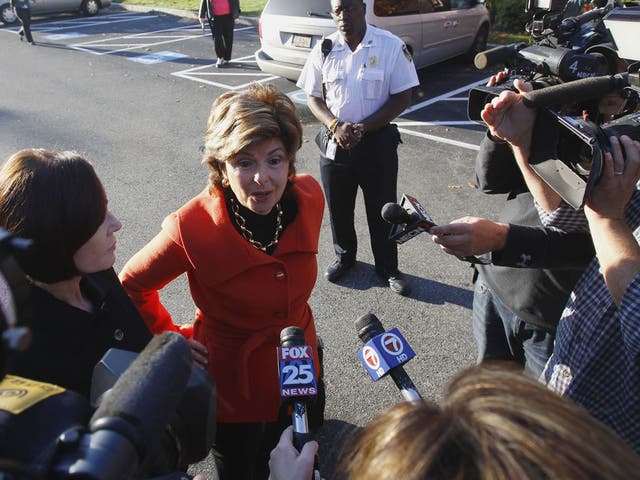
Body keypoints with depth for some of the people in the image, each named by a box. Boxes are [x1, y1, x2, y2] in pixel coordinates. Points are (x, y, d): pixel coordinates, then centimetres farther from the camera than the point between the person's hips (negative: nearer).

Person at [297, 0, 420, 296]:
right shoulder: (324, 50, 0)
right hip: (334, 141, 3)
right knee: (338, 206, 14)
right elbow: (313, 97, 4)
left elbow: (403, 98, -9)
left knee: (382, 208, 7)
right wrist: (335, 126, -15)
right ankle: (345, 257, 39)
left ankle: (388, 268, 27)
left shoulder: (392, 47, -9)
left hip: (378, 142, -2)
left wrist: (362, 128, -17)